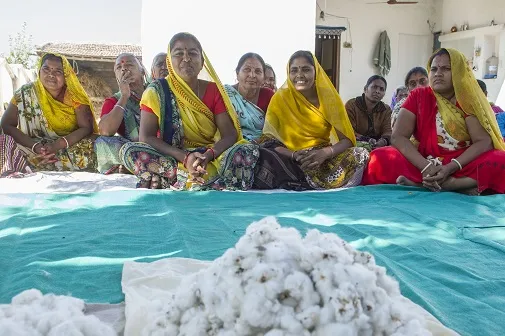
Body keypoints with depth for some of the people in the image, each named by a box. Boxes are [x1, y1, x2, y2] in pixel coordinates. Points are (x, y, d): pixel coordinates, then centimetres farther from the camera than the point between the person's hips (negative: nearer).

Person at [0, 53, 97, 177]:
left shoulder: (74, 96, -6)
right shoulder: (26, 93, -5)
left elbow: (86, 128, -10)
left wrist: (58, 145, -26)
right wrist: (35, 146, -23)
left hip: (72, 147, 1)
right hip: (38, 150, -1)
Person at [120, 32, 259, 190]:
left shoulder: (214, 90, 3)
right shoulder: (157, 91, -3)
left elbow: (230, 134, -4)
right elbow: (145, 137, -12)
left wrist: (209, 155, -27)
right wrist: (185, 157, -27)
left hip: (210, 159, 1)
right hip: (170, 159, -1)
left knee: (250, 150, -23)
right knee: (129, 151, -28)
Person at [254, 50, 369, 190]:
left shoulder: (328, 97, 0)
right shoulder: (280, 98, -3)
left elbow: (347, 139, -3)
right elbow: (268, 141, -8)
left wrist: (325, 153, -24)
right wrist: (294, 155, -26)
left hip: (324, 159, 2)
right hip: (291, 161, -2)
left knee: (360, 155, -23)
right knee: (265, 157, -32)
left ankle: (297, 184, -19)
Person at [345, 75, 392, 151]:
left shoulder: (386, 110, 12)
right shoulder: (351, 105, -2)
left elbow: (387, 131, -1)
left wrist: (384, 141, -28)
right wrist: (367, 141, -29)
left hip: (378, 147, 4)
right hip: (356, 146, -3)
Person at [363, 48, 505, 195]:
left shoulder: (469, 100, 3)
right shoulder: (418, 96, 4)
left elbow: (484, 141, -9)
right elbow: (398, 137, -7)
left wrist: (450, 169, -25)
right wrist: (425, 167, -23)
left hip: (463, 167, 0)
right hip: (425, 165, 0)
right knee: (380, 158, -25)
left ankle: (417, 184, -30)